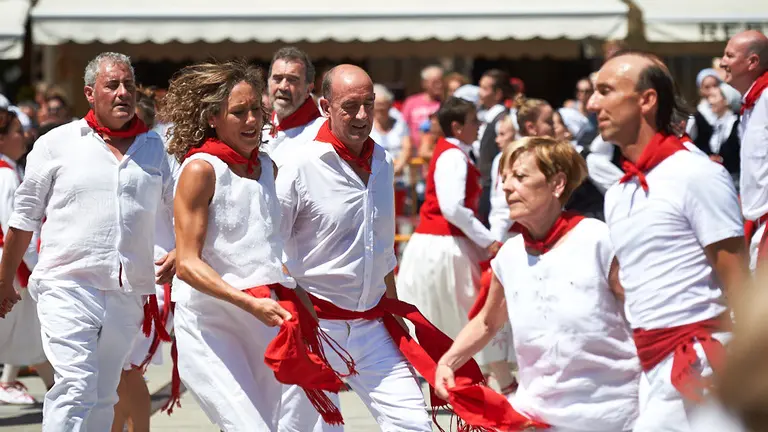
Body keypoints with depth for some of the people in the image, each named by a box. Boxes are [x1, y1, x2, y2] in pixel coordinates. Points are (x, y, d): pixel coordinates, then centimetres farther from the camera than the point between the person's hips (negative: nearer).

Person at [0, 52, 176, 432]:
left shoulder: (154, 149, 12)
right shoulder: (57, 144, 5)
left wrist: (181, 251, 3)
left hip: (126, 295, 4)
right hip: (67, 286, -4)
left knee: (102, 397, 9)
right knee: (76, 387, -18)